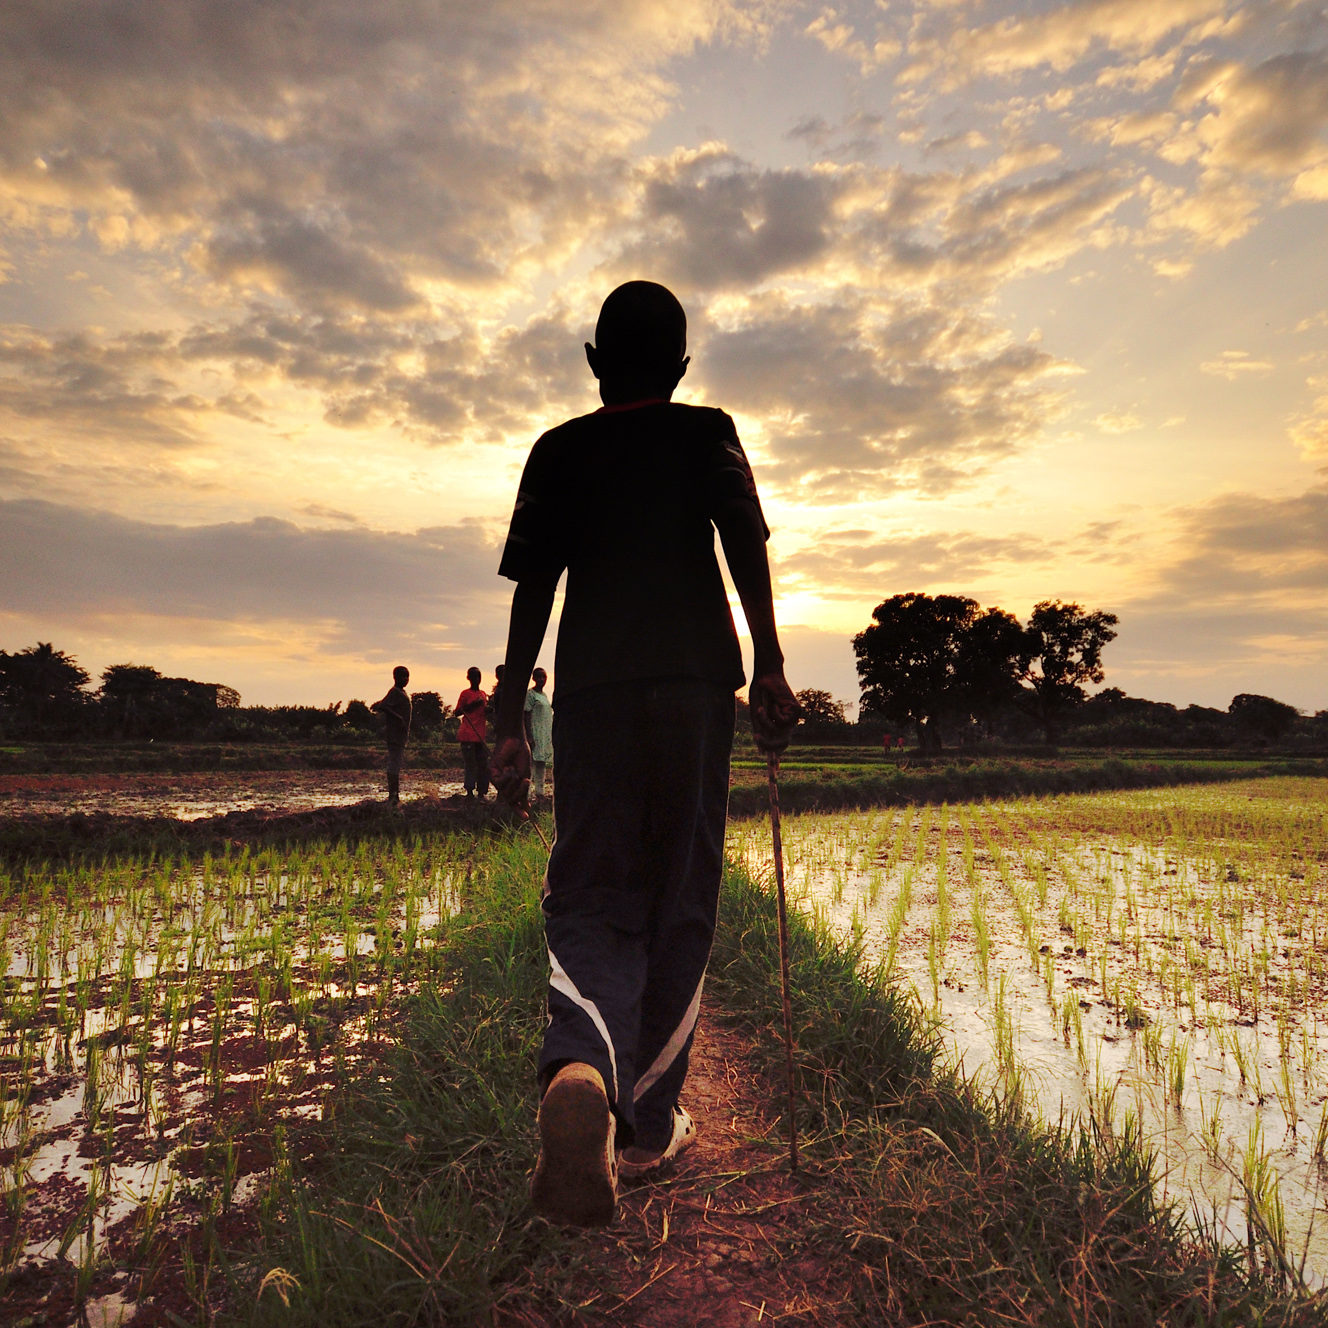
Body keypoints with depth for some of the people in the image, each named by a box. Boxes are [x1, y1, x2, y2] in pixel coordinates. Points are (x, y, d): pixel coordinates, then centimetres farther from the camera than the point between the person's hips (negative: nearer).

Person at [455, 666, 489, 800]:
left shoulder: (483, 694, 16)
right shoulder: (465, 694, -3)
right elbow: (458, 712, -6)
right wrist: (473, 705, -16)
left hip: (480, 735, 6)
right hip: (468, 735, -6)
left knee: (483, 765, 3)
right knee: (469, 764, -4)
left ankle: (481, 793, 8)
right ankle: (469, 793, 2)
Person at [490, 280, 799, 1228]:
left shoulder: (559, 450, 15)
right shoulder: (709, 434, 13)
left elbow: (532, 591, 8)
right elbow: (746, 543, -5)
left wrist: (511, 720, 10)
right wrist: (771, 667, -8)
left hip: (591, 687, 1)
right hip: (694, 678, 0)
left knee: (592, 899, 4)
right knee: (680, 901, 8)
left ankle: (581, 1067, -25)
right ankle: (649, 1123, 16)